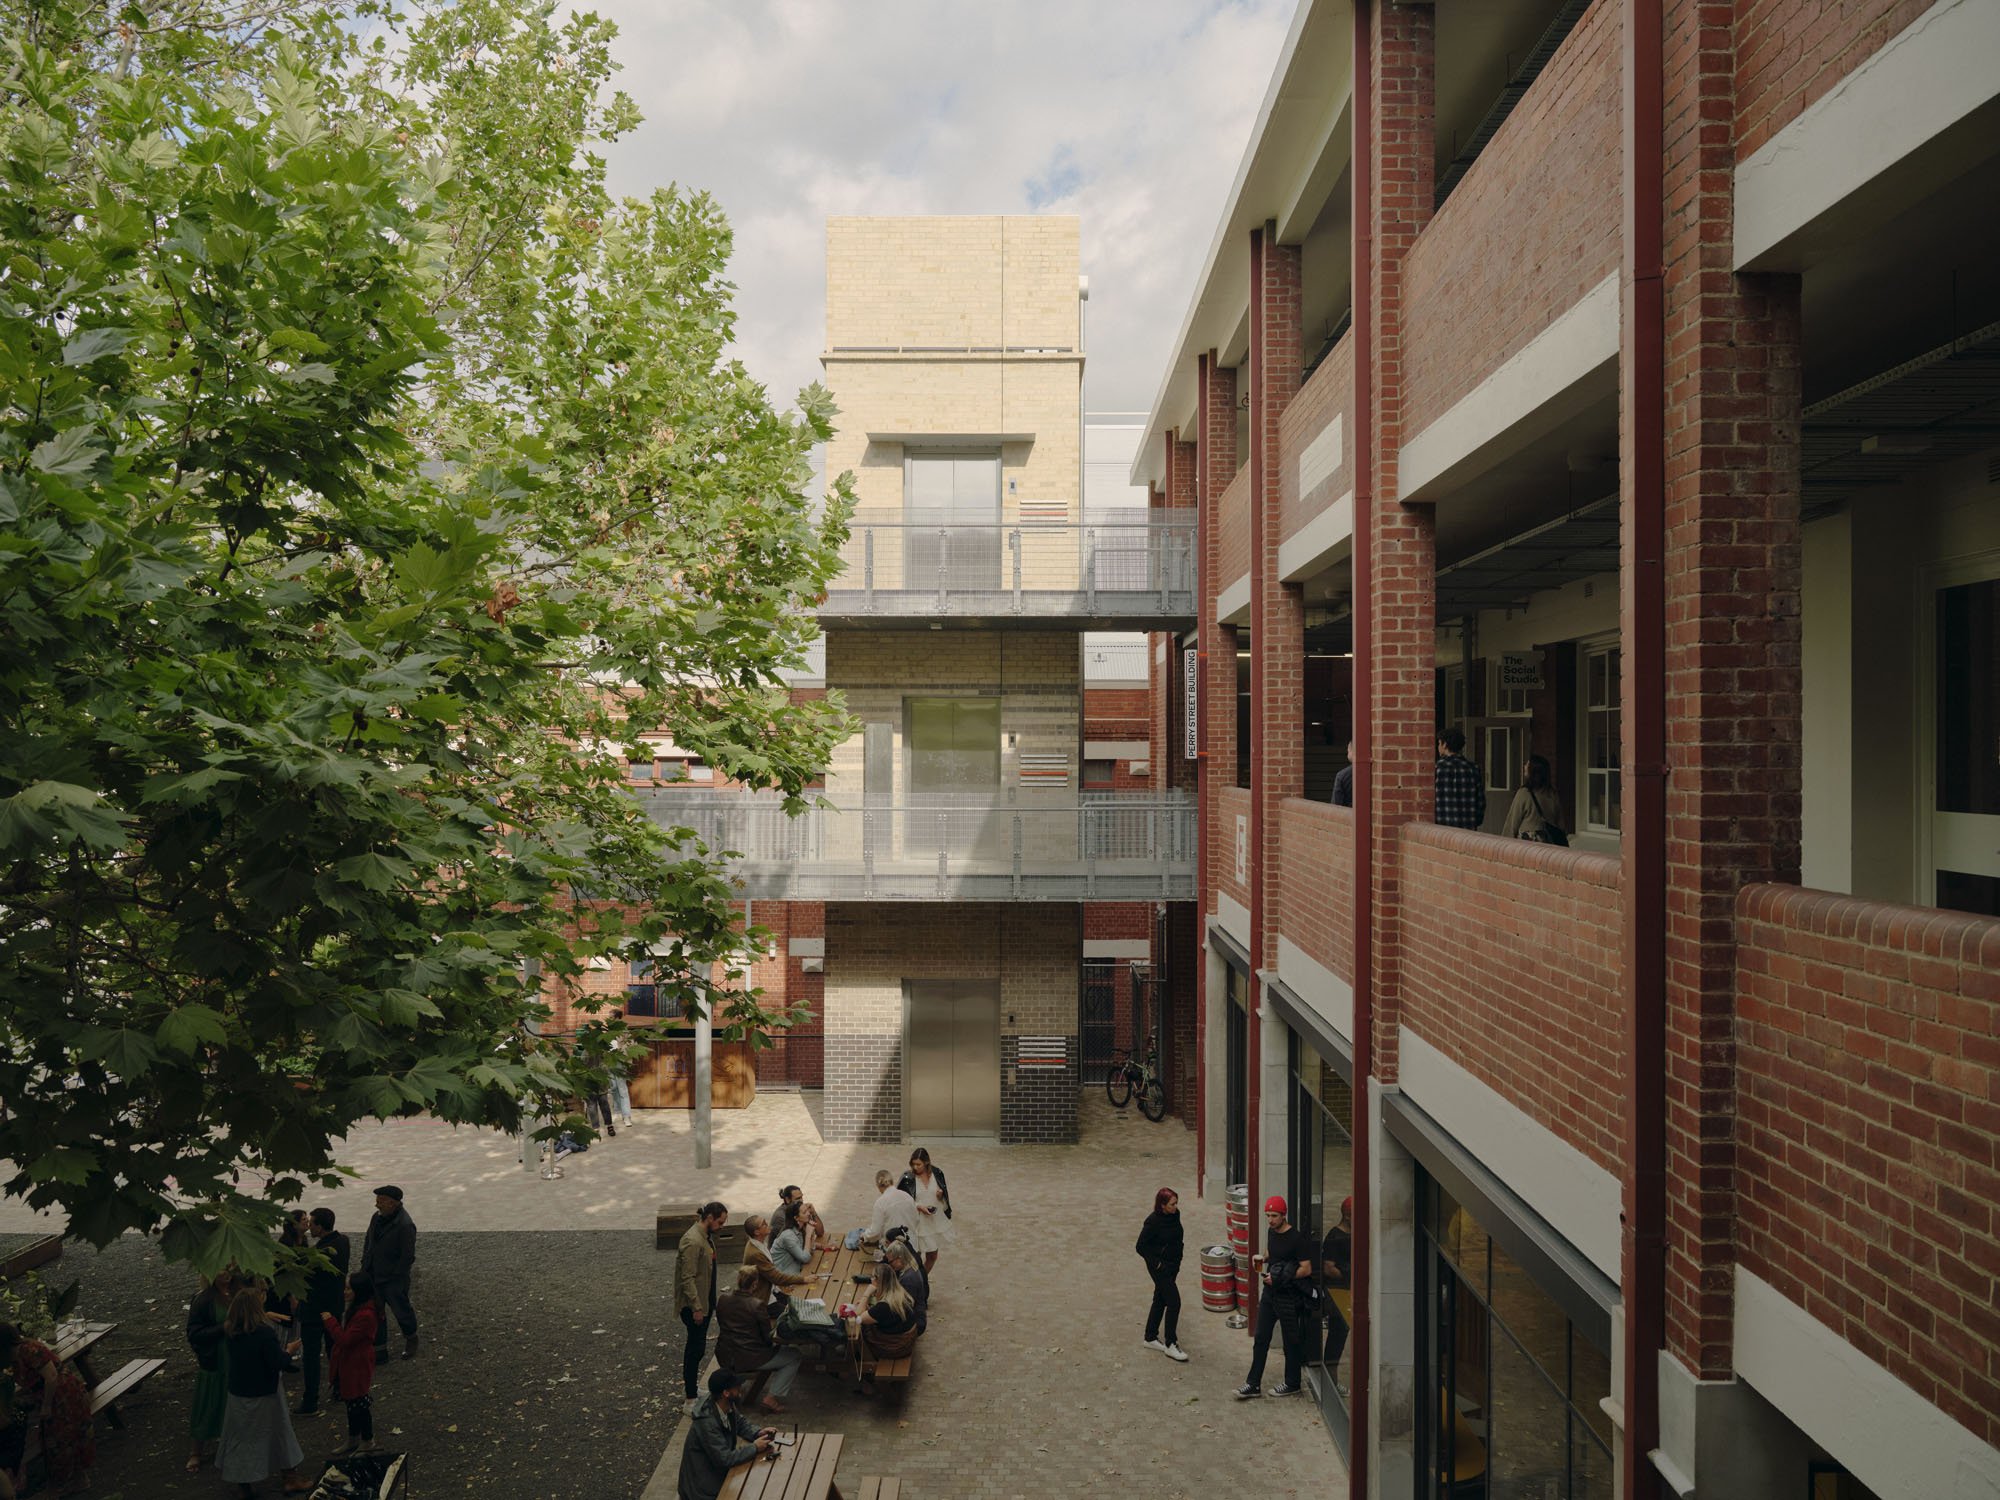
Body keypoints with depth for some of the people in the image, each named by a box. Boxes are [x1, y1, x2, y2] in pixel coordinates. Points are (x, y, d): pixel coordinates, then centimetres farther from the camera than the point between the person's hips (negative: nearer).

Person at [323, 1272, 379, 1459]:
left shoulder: (365, 1315, -30)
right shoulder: (356, 1308, 1)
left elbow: (345, 1339, -27)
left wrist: (330, 1321, -20)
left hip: (358, 1367, -9)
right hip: (349, 1364, 9)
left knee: (360, 1403, 6)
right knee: (352, 1402, 21)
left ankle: (367, 1441, 23)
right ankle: (353, 1439, 37)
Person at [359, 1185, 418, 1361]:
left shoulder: (405, 1226, -24)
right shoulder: (378, 1218, -1)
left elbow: (407, 1257, -20)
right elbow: (368, 1242, 12)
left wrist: (394, 1276, -17)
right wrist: (365, 1267, 7)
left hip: (394, 1281, -7)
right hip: (373, 1277, 7)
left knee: (401, 1311, 13)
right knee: (374, 1313, 13)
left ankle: (411, 1339, 39)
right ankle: (379, 1351, 27)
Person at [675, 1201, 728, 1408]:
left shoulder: (707, 1235, 6)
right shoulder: (692, 1241, -25)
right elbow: (687, 1278, -24)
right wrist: (696, 1308, -22)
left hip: (705, 1300, 10)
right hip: (693, 1304, -10)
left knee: (695, 1345, 20)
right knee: (697, 1348, -4)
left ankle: (689, 1386, 34)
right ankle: (691, 1400, 3)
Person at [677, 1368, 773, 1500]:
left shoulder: (728, 1406, -8)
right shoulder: (707, 1422, -32)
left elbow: (741, 1422, 11)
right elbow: (725, 1459, -30)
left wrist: (758, 1432, -7)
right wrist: (754, 1448, -20)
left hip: (719, 1469, 8)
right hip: (704, 1488, -8)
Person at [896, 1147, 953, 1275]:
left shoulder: (937, 1174, -5)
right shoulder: (908, 1178, -13)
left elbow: (946, 1196, 8)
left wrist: (941, 1195, -16)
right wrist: (919, 1206, -18)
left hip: (935, 1222, 3)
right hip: (917, 1223, -3)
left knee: (932, 1256, 14)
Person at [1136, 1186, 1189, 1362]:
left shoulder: (1175, 1215, -2)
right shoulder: (1153, 1221, -23)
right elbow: (1141, 1247, -16)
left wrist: (1177, 1258, 11)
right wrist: (1156, 1263, -16)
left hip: (1172, 1265, 7)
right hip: (1160, 1267, -7)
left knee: (1160, 1300, 17)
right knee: (1174, 1302, -7)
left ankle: (1151, 1338, 31)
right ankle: (1170, 1345, 4)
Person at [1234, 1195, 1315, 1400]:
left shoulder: (1296, 1238, -17)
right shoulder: (1271, 1232, 6)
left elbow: (1306, 1269, -18)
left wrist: (1280, 1278, -21)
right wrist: (1262, 1258, 2)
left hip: (1288, 1297, -7)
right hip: (1270, 1293, 7)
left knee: (1291, 1342, 7)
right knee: (1261, 1339, 9)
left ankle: (1292, 1384, 23)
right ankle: (1253, 1384, 15)